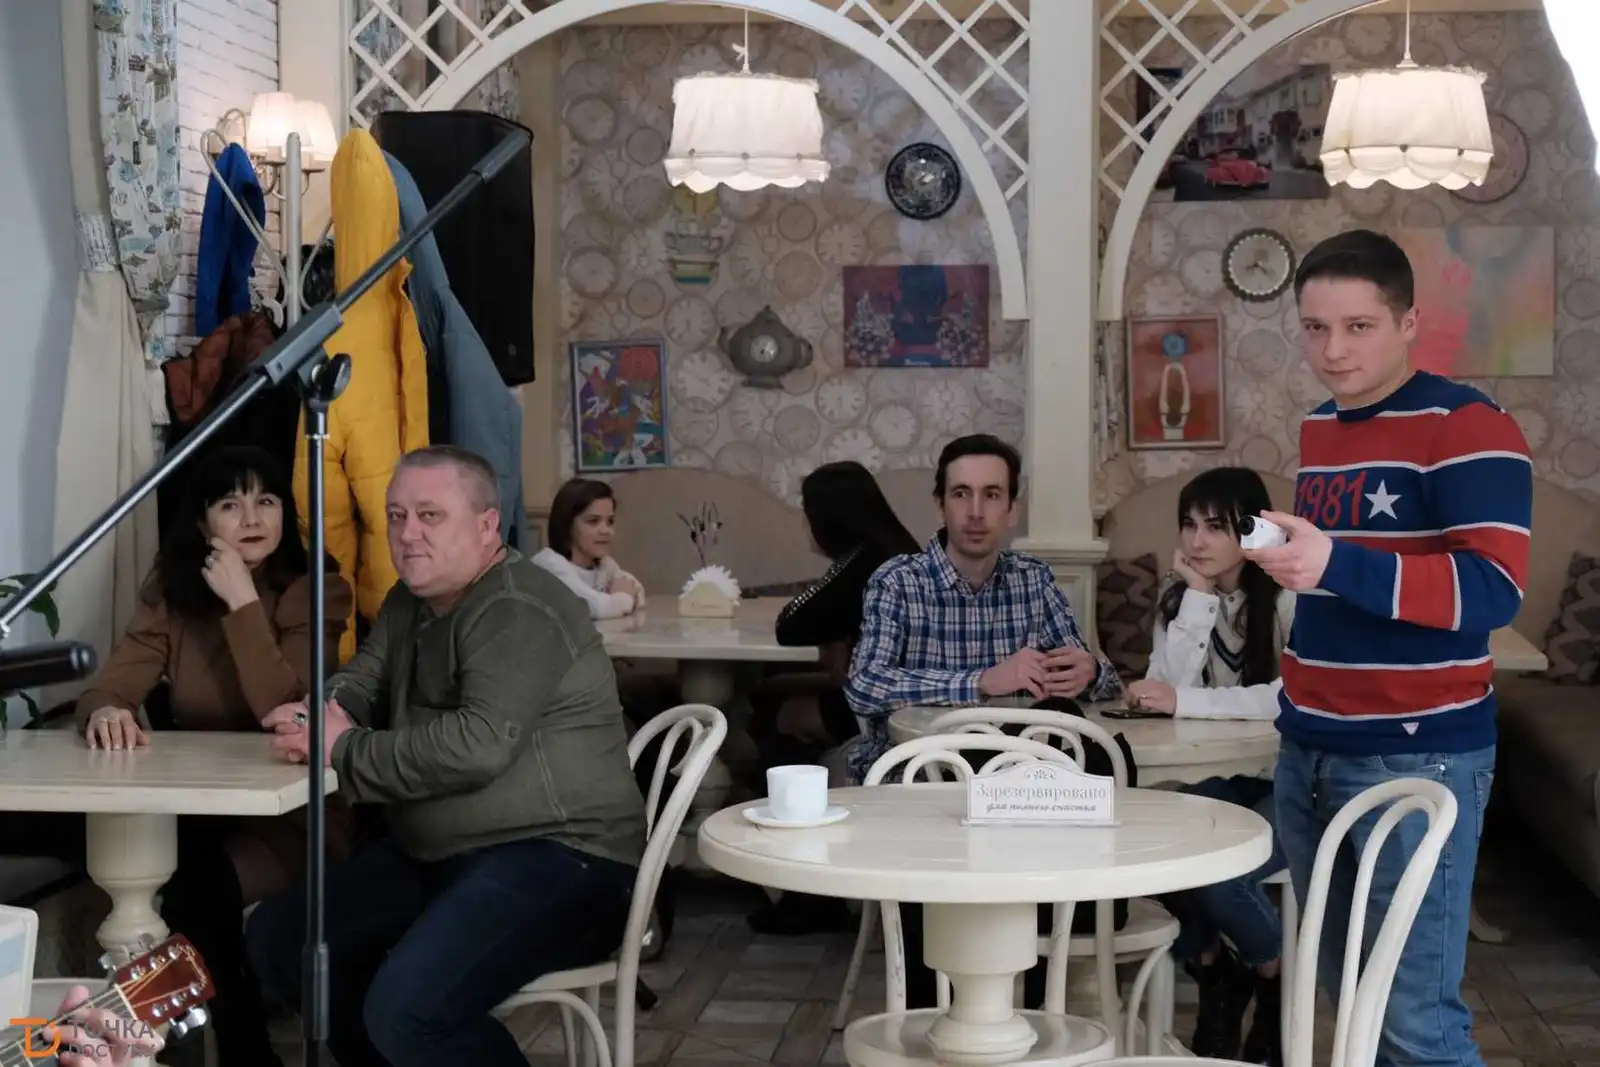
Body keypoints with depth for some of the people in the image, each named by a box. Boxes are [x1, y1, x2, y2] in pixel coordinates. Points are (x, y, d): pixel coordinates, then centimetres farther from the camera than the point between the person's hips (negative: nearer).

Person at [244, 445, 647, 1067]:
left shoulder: (518, 612, -17)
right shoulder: (410, 603, 15)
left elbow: (478, 745, -29)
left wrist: (344, 750, -19)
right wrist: (318, 715, -11)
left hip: (556, 859, -10)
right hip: (437, 854, 10)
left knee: (408, 1010, -30)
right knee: (276, 939, 9)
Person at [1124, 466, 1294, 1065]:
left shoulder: (1290, 597, -14)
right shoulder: (1178, 595, 3)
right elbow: (1170, 689, -12)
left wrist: (1185, 702, -31)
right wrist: (1197, 597, -17)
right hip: (1225, 779, 5)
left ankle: (1277, 980, 3)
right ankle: (1214, 969, 6)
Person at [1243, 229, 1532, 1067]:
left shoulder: (1467, 427, -11)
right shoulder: (1318, 429, 14)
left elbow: (1493, 590, -21)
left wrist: (1335, 565, -31)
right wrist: (1282, 557, 12)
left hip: (1418, 756, -7)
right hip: (1308, 752, 8)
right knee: (1347, 993, 12)